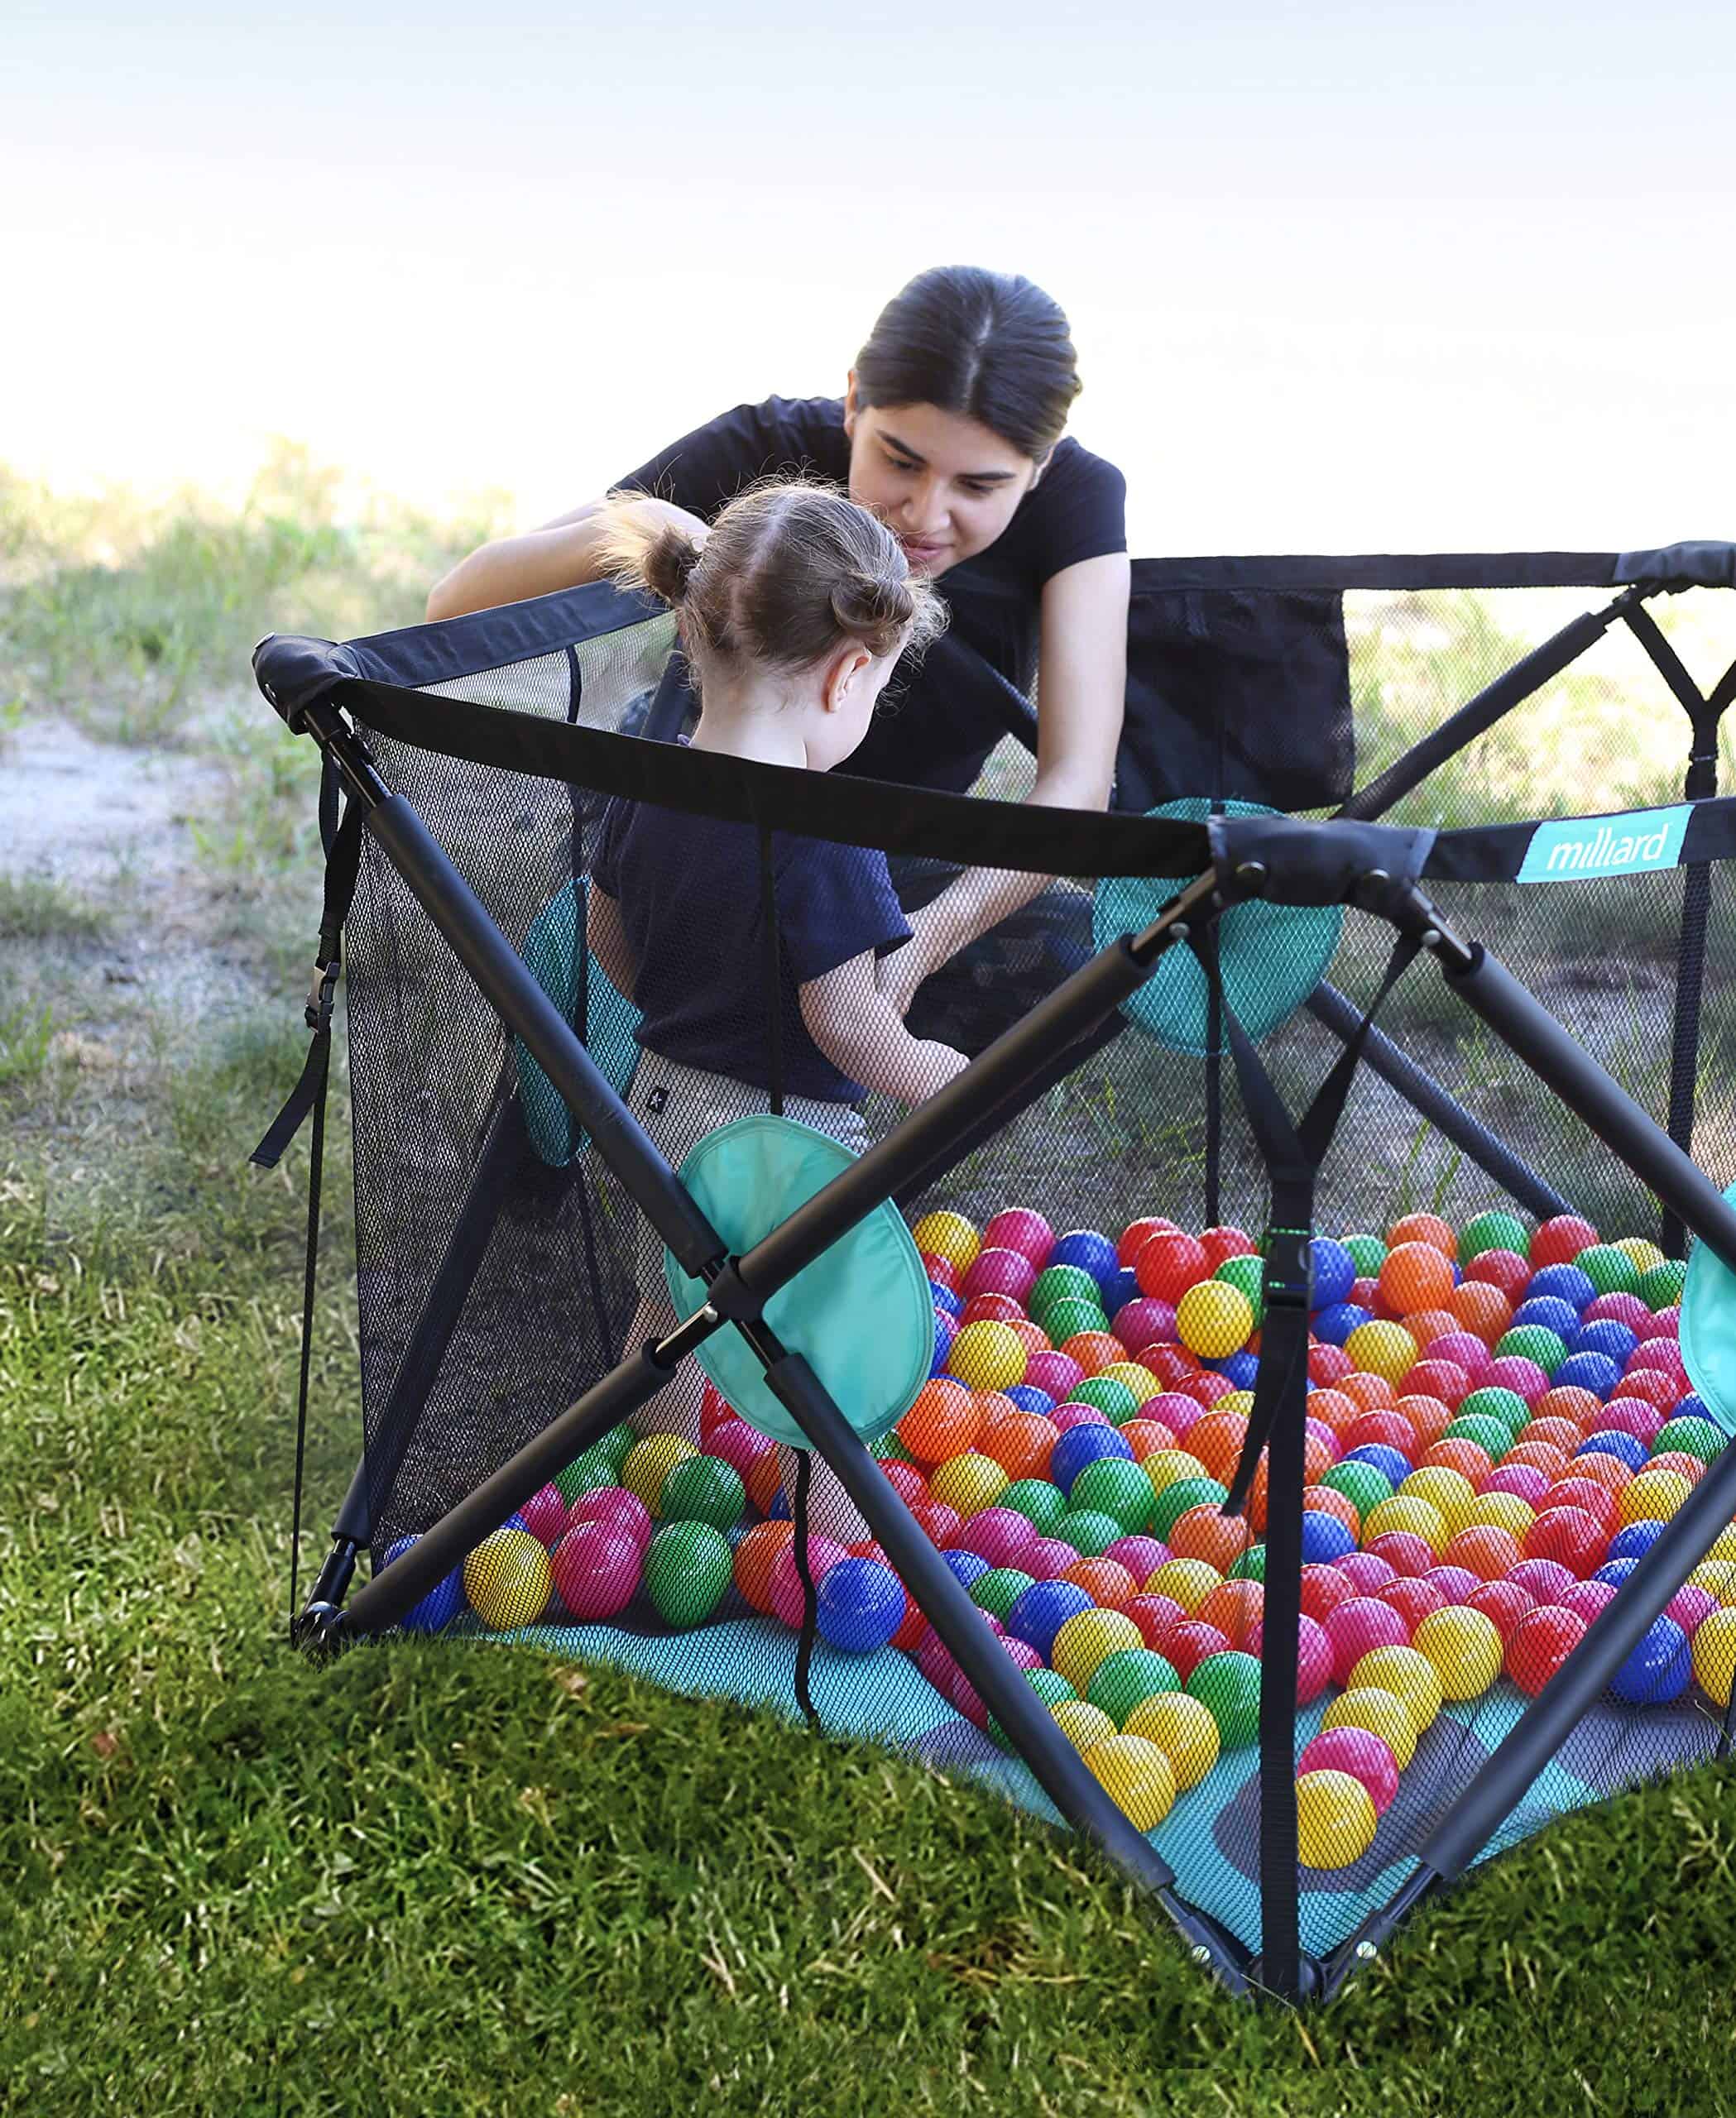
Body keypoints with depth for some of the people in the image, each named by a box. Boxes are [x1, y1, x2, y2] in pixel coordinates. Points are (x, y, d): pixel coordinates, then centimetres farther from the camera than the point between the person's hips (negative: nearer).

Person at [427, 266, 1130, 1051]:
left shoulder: (1076, 495, -18)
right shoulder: (764, 451, -21)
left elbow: (1078, 779, -25)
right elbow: (456, 603, -21)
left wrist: (931, 935, -44)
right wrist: (620, 529, -42)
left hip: (896, 869, 2)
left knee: (1096, 949, -28)